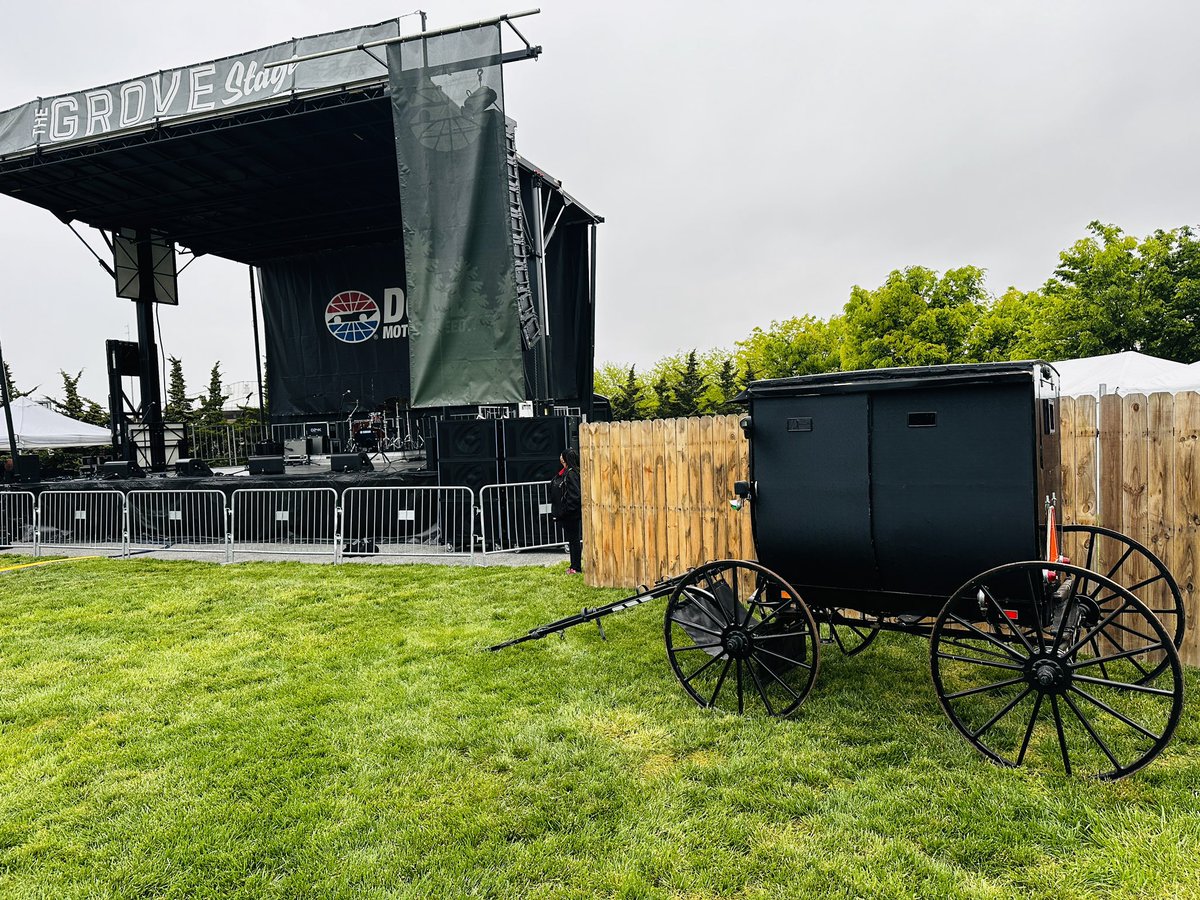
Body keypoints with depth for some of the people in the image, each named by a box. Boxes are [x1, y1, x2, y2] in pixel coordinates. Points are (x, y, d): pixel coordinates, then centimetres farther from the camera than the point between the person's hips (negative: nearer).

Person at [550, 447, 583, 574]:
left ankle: (577, 567, 7)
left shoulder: (571, 474, -18)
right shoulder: (564, 472, 11)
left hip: (572, 514, -10)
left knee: (574, 540, -1)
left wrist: (566, 511, -21)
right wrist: (558, 512, 15)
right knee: (571, 540, 15)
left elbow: (575, 496, -23)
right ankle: (574, 565, 24)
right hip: (565, 514, 10)